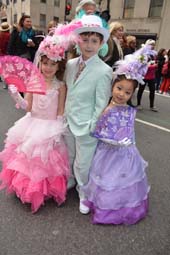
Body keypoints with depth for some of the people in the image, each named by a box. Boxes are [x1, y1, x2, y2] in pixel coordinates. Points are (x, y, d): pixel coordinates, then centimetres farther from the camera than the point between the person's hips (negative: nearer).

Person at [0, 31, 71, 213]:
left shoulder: (60, 86, -11)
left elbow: (60, 112, -8)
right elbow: (27, 107, -3)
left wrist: (57, 132, -13)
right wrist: (15, 95, -19)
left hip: (50, 128, -3)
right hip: (32, 126, 4)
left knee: (45, 161, 5)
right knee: (27, 157, 13)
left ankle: (45, 189, 30)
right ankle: (27, 186, 38)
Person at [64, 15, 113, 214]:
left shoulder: (104, 71, -16)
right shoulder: (70, 64, 1)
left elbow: (101, 104, -14)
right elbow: (65, 91, 10)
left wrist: (93, 128, -12)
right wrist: (64, 115, 7)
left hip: (86, 126, -5)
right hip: (68, 122, 6)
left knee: (83, 164, 10)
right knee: (68, 158, 24)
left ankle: (84, 194, 36)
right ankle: (69, 181, 51)